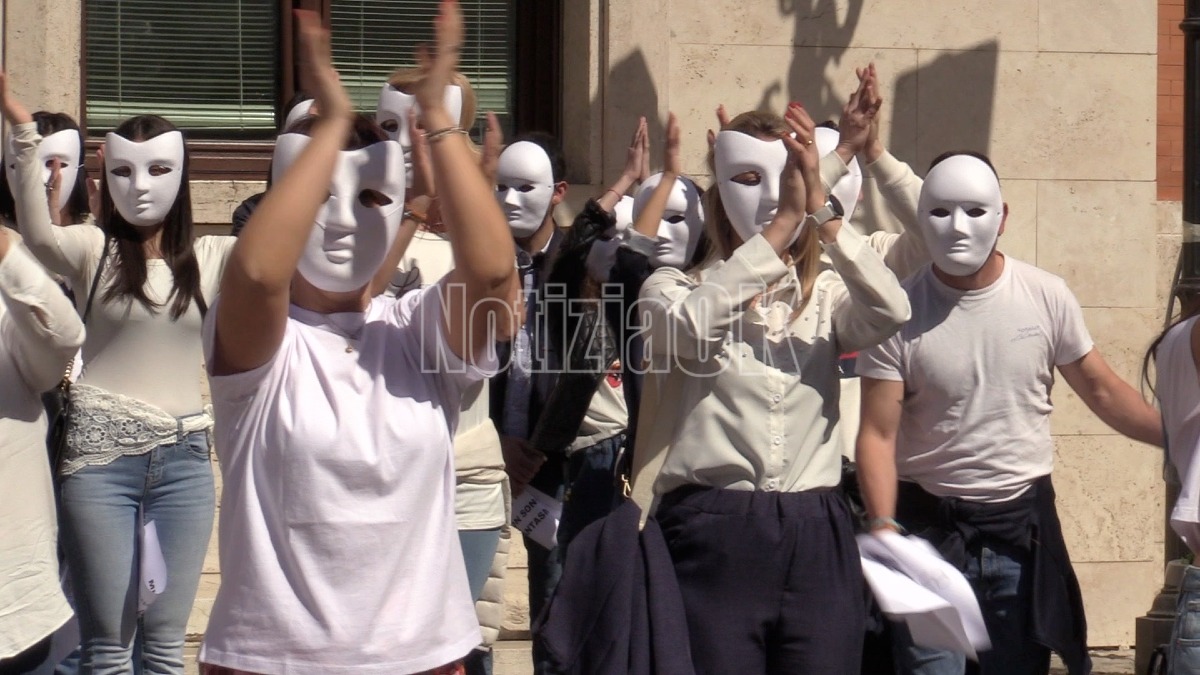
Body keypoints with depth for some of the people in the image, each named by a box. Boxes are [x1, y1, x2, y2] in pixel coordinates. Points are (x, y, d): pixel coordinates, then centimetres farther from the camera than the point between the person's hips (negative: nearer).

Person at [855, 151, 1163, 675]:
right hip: (929, 525, -2)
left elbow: (1101, 389, 8)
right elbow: (878, 433, -10)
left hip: (1025, 521, 2)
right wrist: (884, 525, -24)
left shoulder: (1046, 297, -2)